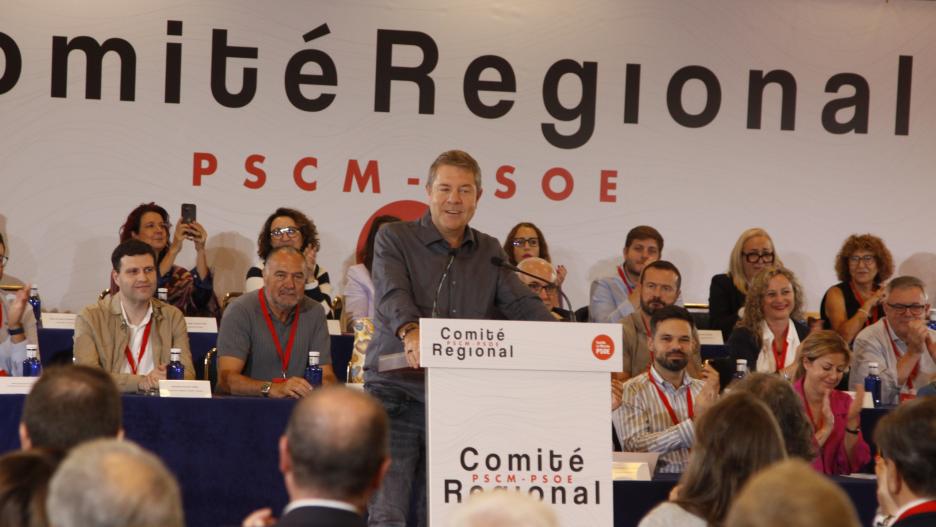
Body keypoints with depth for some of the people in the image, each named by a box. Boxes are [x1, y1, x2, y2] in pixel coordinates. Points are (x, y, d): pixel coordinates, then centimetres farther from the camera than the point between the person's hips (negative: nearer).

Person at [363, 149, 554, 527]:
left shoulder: (489, 252, 15)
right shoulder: (394, 238, 1)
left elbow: (523, 304, 5)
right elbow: (392, 294, -17)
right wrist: (411, 331, -39)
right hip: (397, 392, -4)